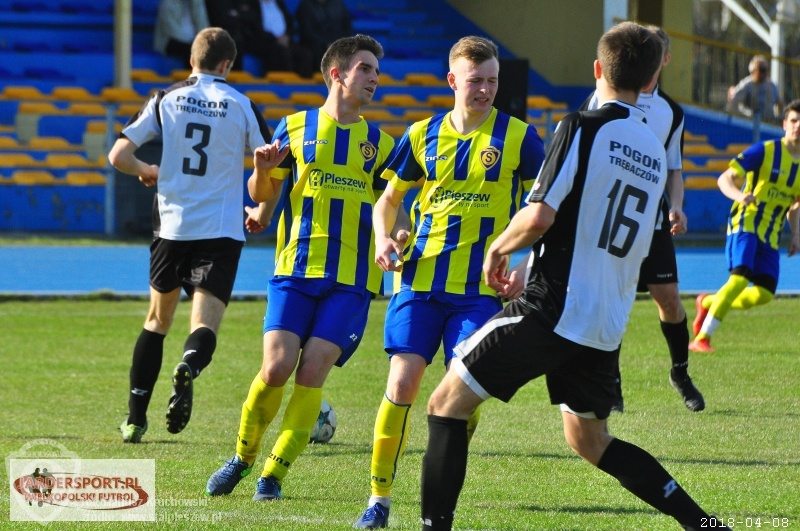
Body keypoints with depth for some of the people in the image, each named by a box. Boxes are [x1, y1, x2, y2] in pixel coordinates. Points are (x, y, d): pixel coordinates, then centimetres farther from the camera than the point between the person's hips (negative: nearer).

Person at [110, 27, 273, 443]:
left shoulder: (166, 100, 3)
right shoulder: (241, 106, 2)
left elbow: (118, 156, -1)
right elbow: (268, 169, 5)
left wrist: (146, 172, 20)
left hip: (171, 226, 2)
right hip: (221, 232, -2)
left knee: (157, 322, 18)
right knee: (204, 324, -8)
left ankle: (135, 419, 19)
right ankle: (188, 368, -44)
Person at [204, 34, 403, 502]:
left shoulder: (379, 143, 11)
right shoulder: (295, 128, 7)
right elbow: (262, 193, 14)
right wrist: (264, 168, -8)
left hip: (351, 279, 1)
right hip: (295, 270, -1)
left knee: (312, 372, -10)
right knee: (276, 367, -12)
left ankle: (274, 475, 1)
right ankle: (243, 457, 12)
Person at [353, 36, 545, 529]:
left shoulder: (519, 137, 0)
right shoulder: (422, 135, 7)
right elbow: (389, 199, 18)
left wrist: (527, 267, -8)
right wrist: (384, 239, -2)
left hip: (481, 287, -2)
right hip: (420, 280, 2)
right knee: (402, 382, -6)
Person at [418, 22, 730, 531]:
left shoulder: (583, 127, -10)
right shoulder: (656, 152, 13)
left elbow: (539, 217, -18)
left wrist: (498, 249, 3)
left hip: (553, 311, -7)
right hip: (609, 324, 7)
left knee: (448, 401, 2)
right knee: (591, 441, 22)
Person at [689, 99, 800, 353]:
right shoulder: (765, 151, -9)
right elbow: (725, 179, -11)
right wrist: (738, 196, -32)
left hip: (771, 234, 6)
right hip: (745, 222, -6)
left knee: (764, 294, -5)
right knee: (740, 278, -24)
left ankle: (708, 303, 21)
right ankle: (702, 337, -15)